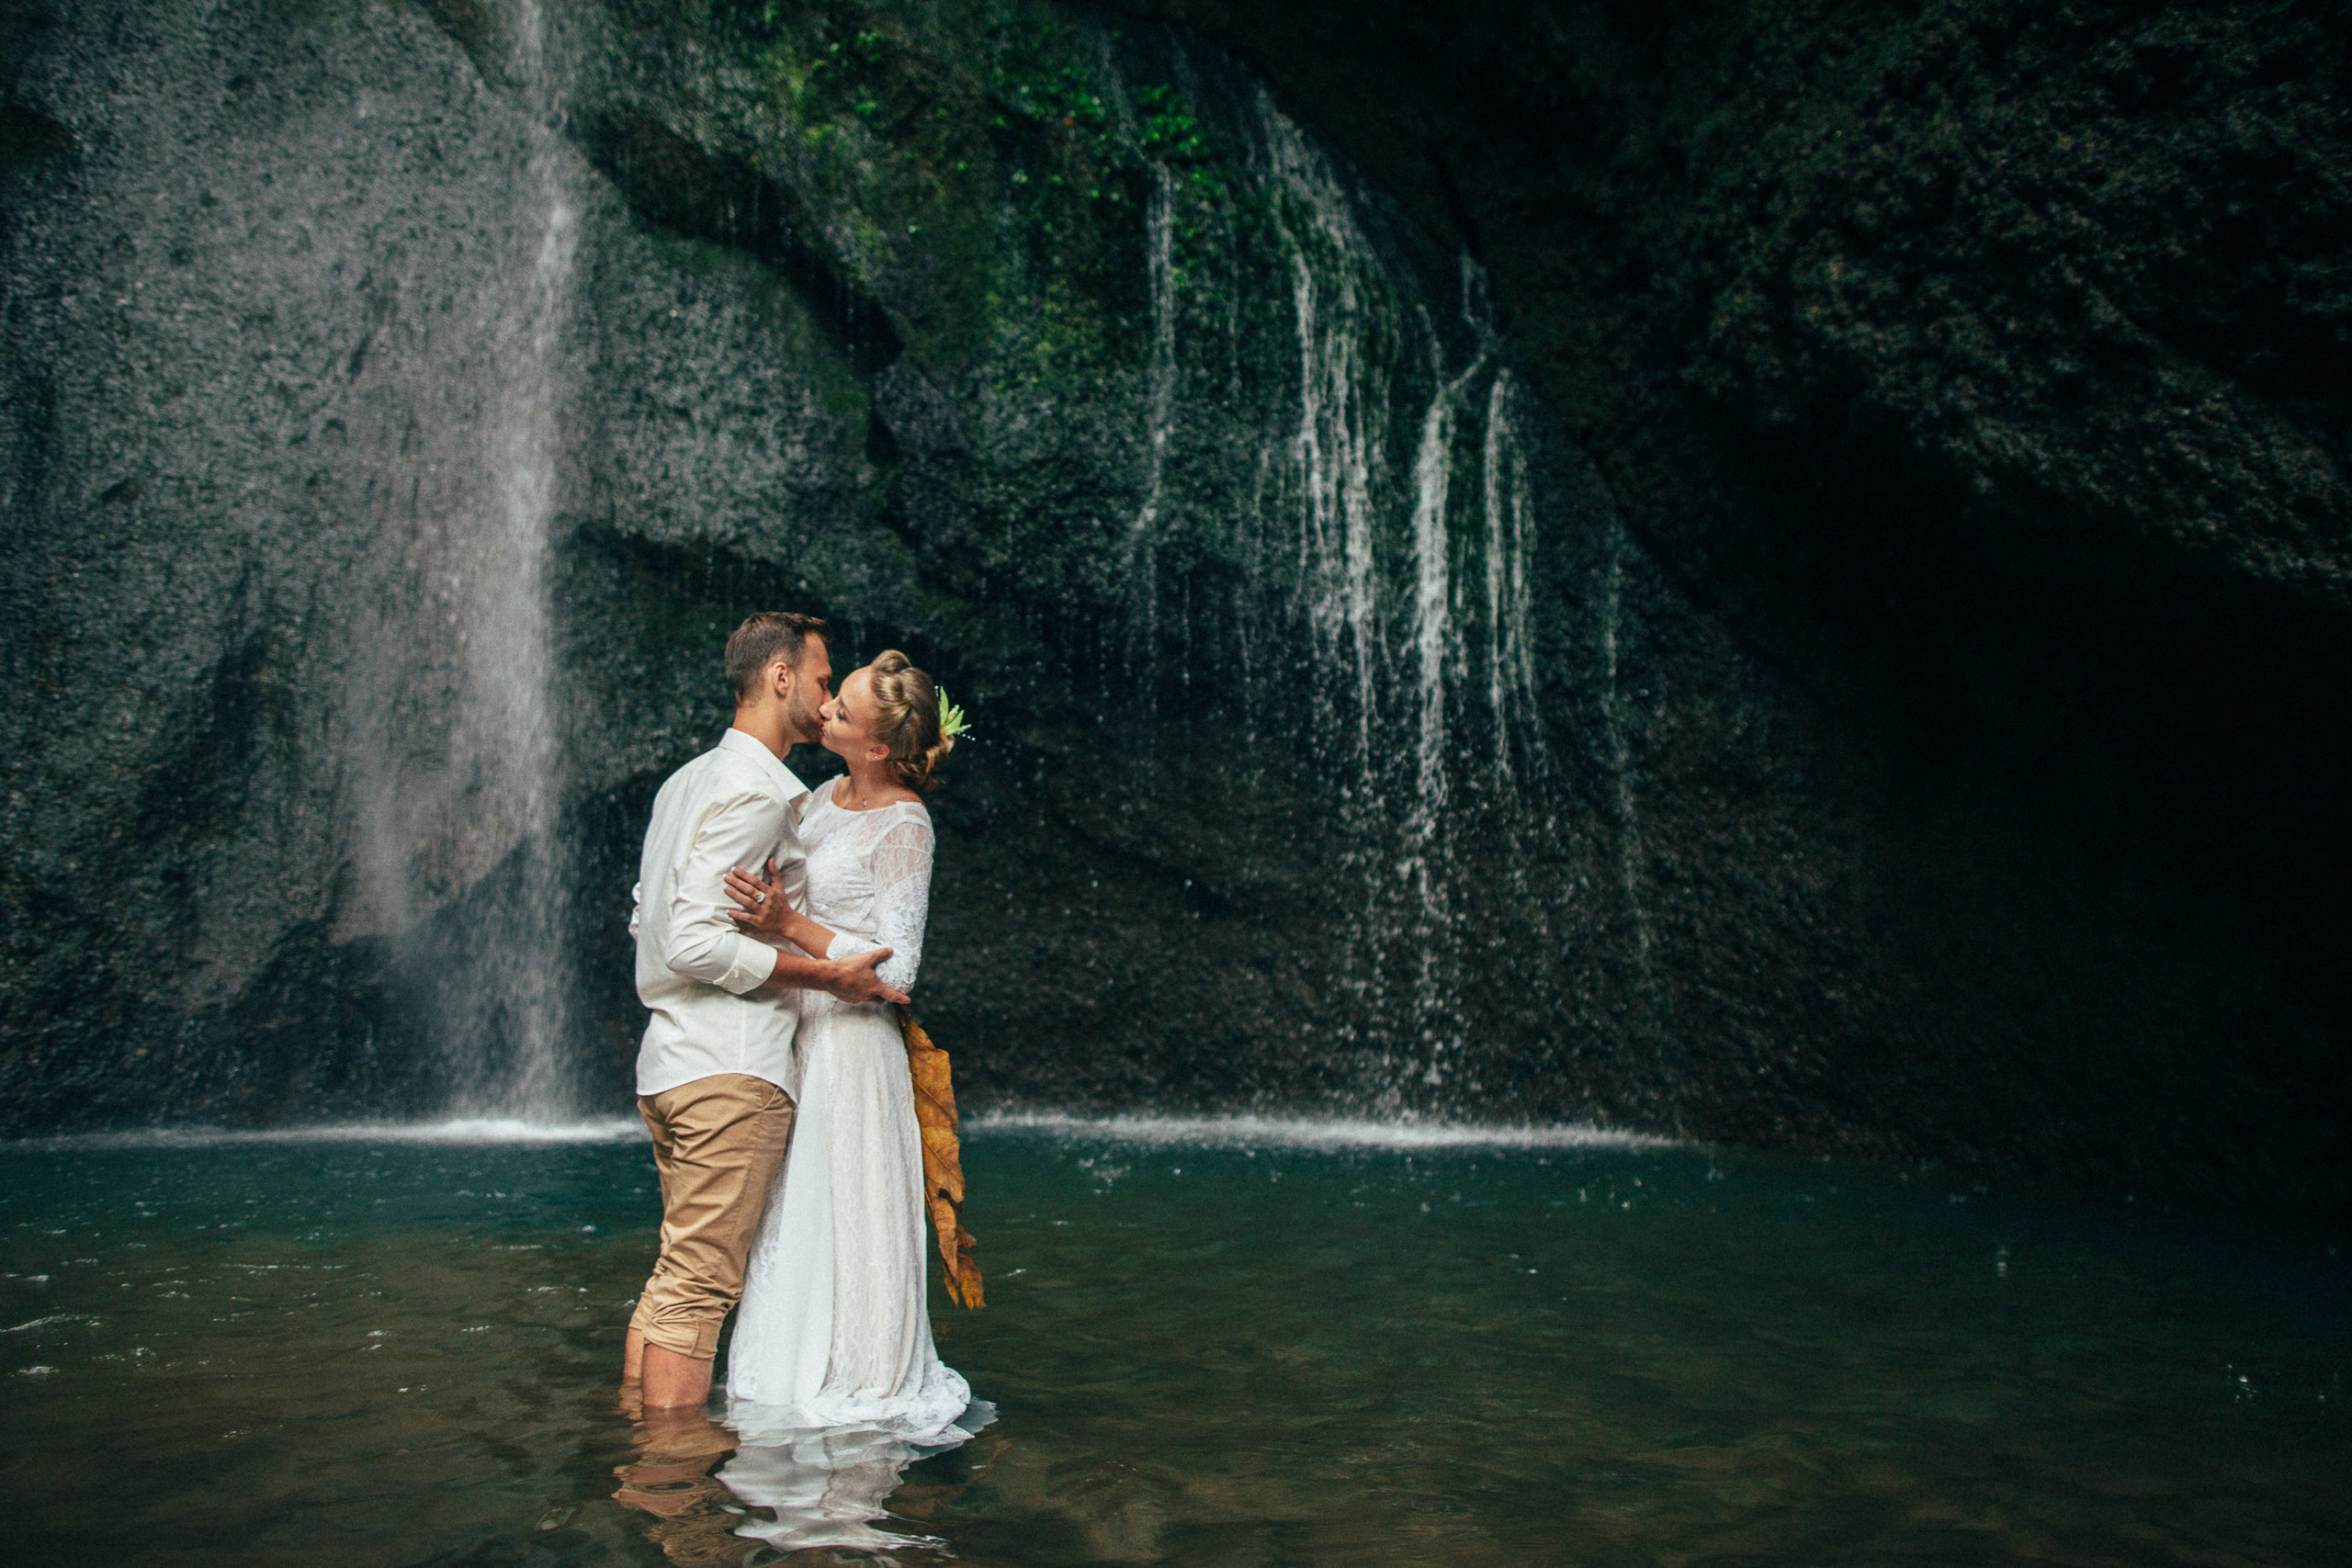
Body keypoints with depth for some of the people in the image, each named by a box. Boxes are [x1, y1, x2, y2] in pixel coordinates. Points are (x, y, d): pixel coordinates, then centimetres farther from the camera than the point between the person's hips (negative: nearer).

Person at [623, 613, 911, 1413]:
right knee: (700, 1286, -6)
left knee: (672, 1278, 15)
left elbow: (645, 919, 22)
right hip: (732, 1069, -10)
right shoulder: (754, 790, -13)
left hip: (671, 1061, 10)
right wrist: (827, 974, -17)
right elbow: (696, 943, -21)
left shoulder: (688, 779, 18)